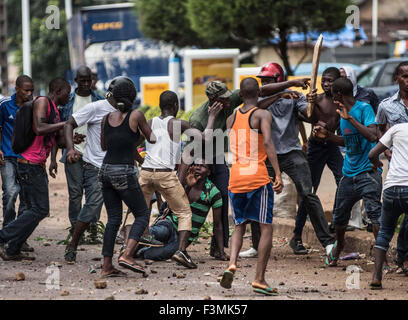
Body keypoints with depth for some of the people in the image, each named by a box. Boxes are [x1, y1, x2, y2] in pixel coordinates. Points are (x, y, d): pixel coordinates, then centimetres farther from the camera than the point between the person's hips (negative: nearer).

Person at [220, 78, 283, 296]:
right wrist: (278, 174, -22)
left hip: (236, 179, 4)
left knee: (239, 226, 17)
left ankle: (232, 263, -9)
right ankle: (259, 279, -4)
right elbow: (268, 143, -18)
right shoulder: (263, 115, -3)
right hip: (258, 179, -4)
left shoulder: (231, 119, 13)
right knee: (266, 228, 3)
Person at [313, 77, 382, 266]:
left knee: (374, 212, -19)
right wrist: (327, 135, 14)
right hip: (349, 173, 8)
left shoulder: (364, 109, -11)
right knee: (339, 216, 15)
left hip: (368, 172, -8)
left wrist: (350, 118, -26)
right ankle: (339, 245, 42)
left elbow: (372, 136, -25)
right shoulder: (343, 113, 13)